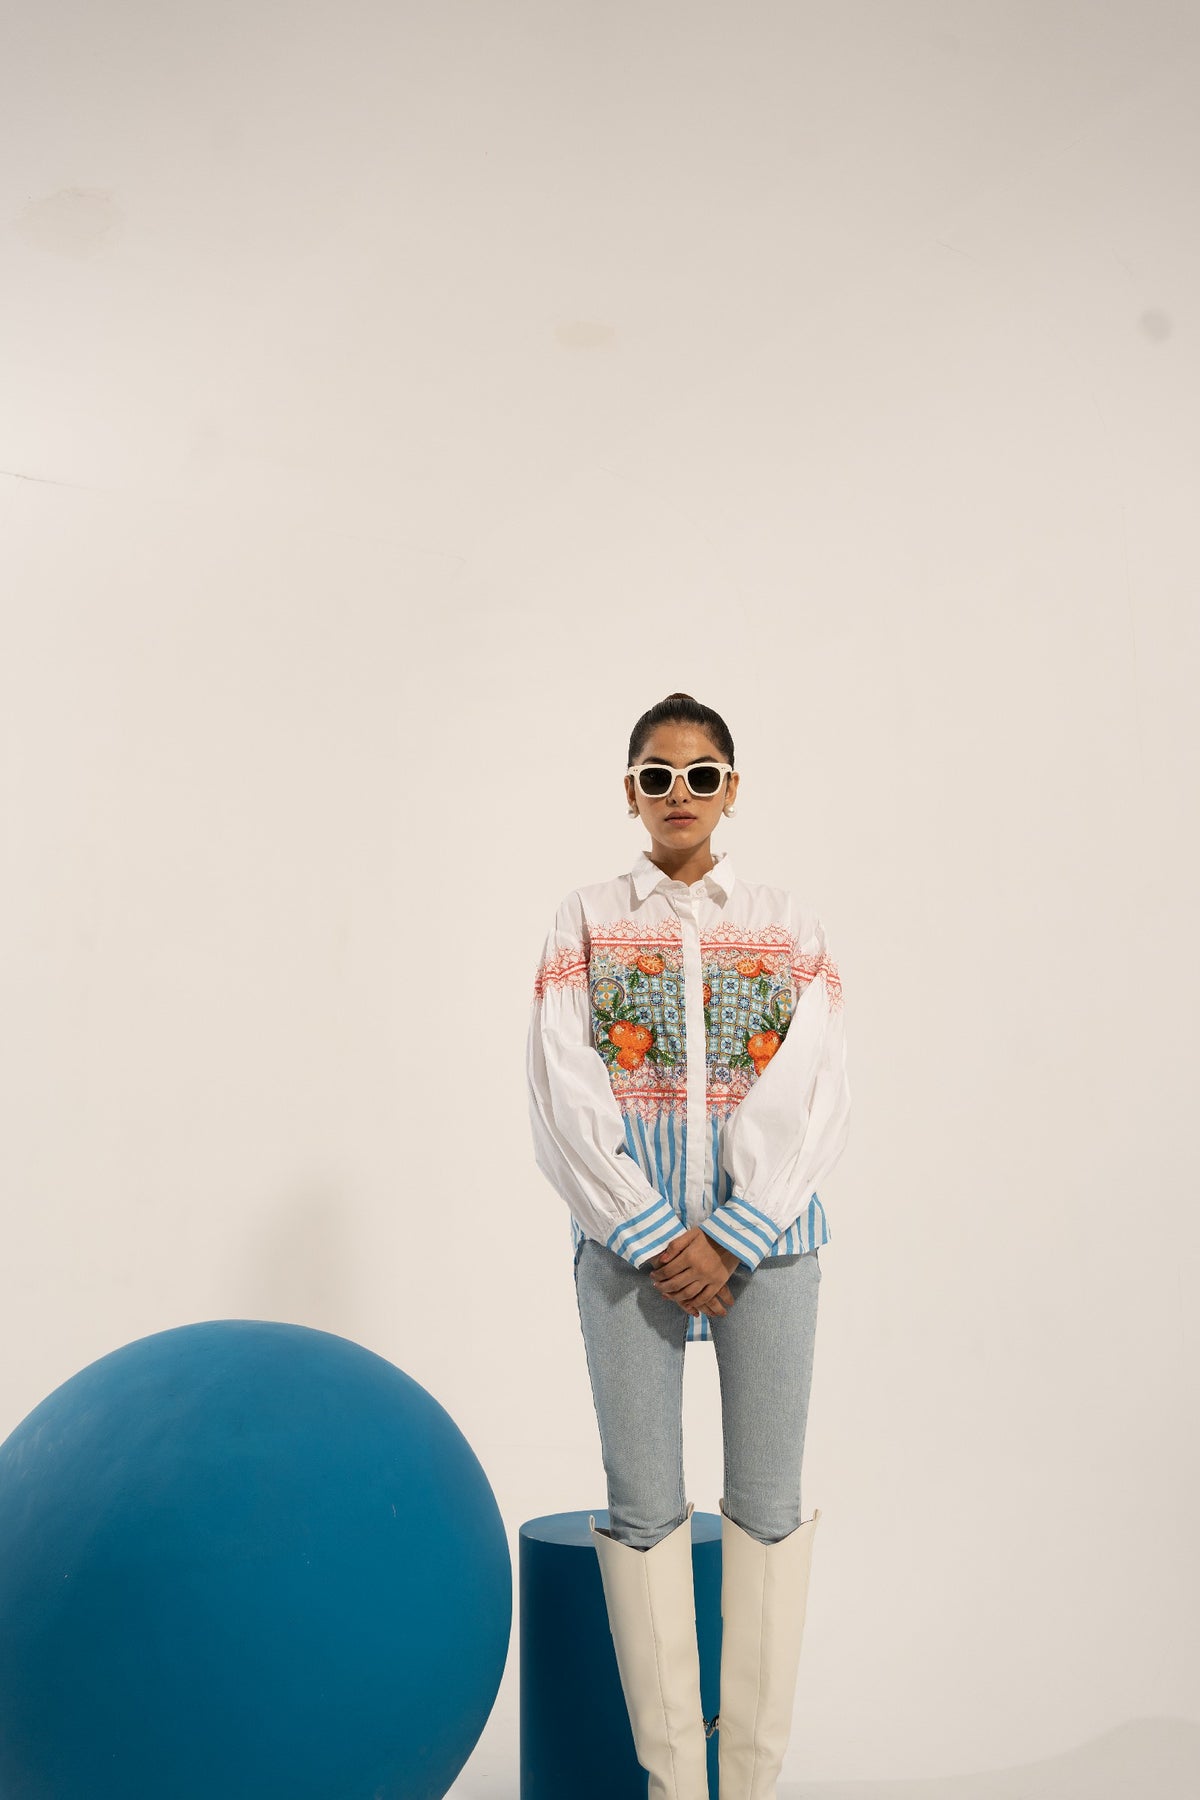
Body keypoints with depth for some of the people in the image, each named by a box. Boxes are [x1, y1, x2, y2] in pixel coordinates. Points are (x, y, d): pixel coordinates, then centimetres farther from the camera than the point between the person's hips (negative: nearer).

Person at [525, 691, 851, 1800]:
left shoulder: (787, 927, 8)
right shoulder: (587, 922, 7)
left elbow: (818, 1097, 0)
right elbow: (564, 1097, -1)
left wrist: (730, 1239, -10)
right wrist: (656, 1239, -9)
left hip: (767, 1232, 1)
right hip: (628, 1234, 0)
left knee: (768, 1502, 2)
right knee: (644, 1504, 0)